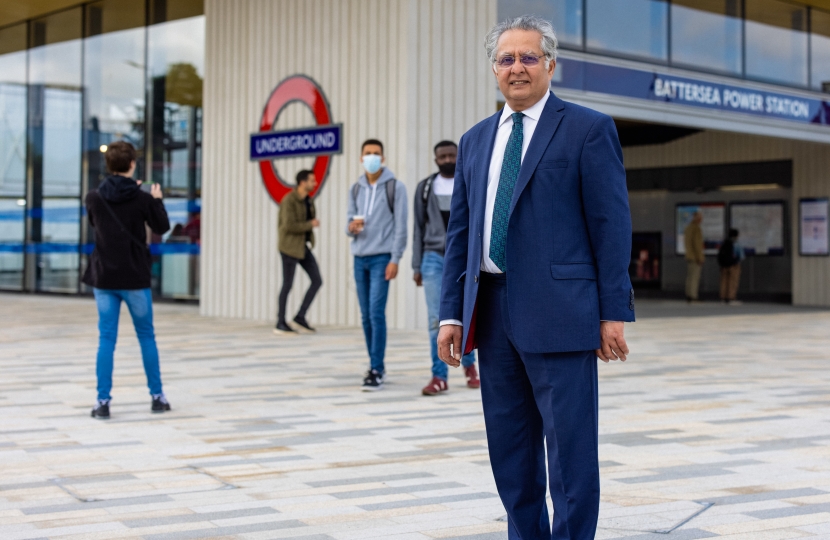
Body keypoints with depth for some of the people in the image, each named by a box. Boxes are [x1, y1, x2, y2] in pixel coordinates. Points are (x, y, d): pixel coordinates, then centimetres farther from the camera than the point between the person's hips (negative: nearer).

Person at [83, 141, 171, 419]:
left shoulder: (94, 198, -5)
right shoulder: (142, 199, -11)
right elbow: (162, 227, 2)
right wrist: (157, 199, 17)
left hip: (103, 279, 2)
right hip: (135, 280, -2)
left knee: (106, 339, 5)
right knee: (146, 337, 12)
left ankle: (103, 401, 0)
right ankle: (157, 396, 19)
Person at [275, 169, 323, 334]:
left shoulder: (308, 200, 8)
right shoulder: (289, 201, -17)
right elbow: (289, 226, -25)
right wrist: (311, 224, -15)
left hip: (304, 247, 8)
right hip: (289, 247, -8)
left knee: (317, 281, 1)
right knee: (287, 285, -1)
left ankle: (300, 317, 9)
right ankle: (280, 324, 10)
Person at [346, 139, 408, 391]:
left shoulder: (395, 187, -1)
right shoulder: (355, 189, 14)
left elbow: (400, 226, -6)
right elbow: (349, 222, 14)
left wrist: (395, 259, -12)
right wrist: (351, 227, -11)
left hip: (382, 258, -5)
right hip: (359, 258, 5)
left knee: (376, 313, -12)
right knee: (366, 316, 8)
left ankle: (376, 371, -10)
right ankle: (376, 366, 18)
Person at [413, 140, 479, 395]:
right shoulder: (425, 187, 7)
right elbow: (419, 228, 10)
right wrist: (417, 266, 7)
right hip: (434, 258, 1)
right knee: (436, 319, -4)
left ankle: (468, 363, 31)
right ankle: (439, 377, 0)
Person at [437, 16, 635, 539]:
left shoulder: (588, 128, 0)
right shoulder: (475, 141, 16)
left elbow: (612, 225, -5)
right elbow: (459, 233, 15)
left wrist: (614, 312, -10)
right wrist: (452, 313, 8)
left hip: (558, 310, -6)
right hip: (491, 310, 6)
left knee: (570, 447, -2)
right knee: (509, 449, 12)